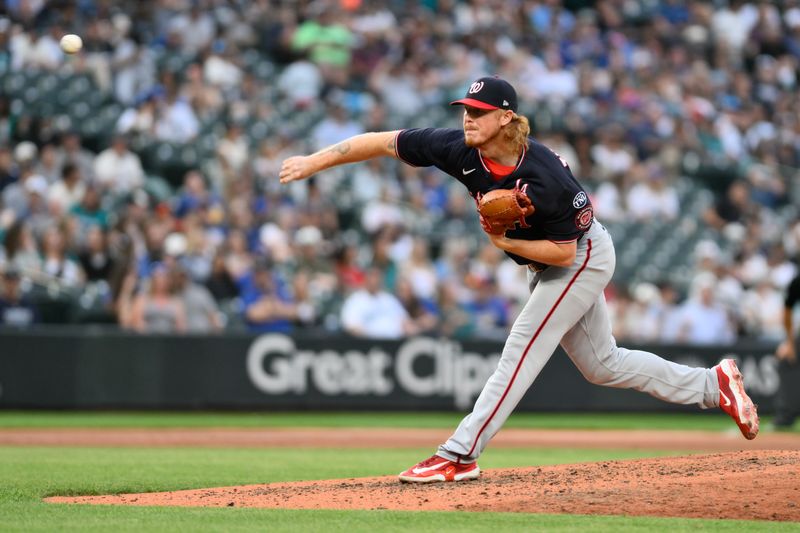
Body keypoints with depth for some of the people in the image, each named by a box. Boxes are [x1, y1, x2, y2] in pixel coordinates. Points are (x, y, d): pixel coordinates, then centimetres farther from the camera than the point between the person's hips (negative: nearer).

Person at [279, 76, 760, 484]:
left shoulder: (545, 178, -35)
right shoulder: (459, 150, -19)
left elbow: (564, 251, -26)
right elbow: (383, 142, -17)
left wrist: (506, 242, -34)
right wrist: (314, 162, -21)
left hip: (582, 259, -8)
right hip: (547, 267, 8)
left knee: (521, 353, -13)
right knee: (602, 364, 16)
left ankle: (460, 455, -12)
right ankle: (715, 385, 26)